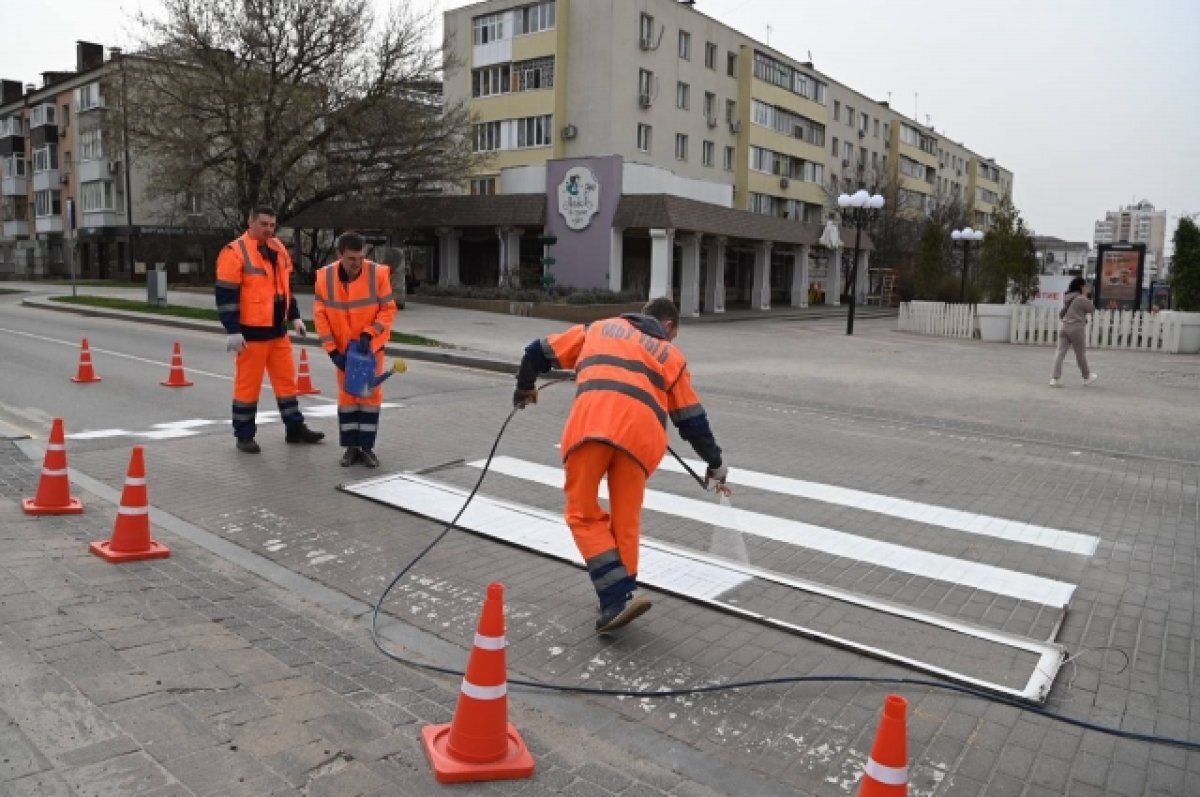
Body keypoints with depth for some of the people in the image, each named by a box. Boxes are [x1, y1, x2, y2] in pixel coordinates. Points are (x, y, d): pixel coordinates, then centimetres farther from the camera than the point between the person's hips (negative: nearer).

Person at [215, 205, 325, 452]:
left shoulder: (278, 249, 11)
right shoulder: (235, 252, -13)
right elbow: (226, 296, -15)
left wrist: (294, 316, 17)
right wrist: (233, 331, -19)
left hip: (278, 330, 7)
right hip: (252, 331, -7)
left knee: (286, 379, 13)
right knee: (248, 384, 1)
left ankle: (295, 428, 24)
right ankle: (244, 436, 13)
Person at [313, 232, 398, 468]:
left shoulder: (378, 274, -18)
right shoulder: (325, 277, -14)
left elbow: (388, 309, -10)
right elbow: (320, 315, -8)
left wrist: (369, 334, -22)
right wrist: (332, 350, -12)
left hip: (371, 346, -1)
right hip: (343, 348, 1)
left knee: (370, 394, 1)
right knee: (347, 395, 6)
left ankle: (367, 447, 11)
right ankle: (351, 447, 15)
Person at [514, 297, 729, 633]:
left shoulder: (598, 328, 32)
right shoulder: (671, 355, 30)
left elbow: (539, 352, 31)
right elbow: (692, 422, 30)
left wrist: (525, 388, 50)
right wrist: (716, 464, 43)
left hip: (590, 423, -1)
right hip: (641, 433, 1)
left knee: (583, 514, 9)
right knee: (626, 520, 16)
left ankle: (617, 599, -1)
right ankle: (621, 597, 21)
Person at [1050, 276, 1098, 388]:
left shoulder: (1067, 298, 11)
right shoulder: (1082, 299, -12)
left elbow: (1061, 314, 20)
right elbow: (1092, 309, 0)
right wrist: (1087, 297, 5)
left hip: (1065, 327, 6)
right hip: (1077, 328, -6)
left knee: (1061, 353, 1)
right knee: (1081, 355, 10)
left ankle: (1055, 378, -5)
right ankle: (1087, 377, 28)